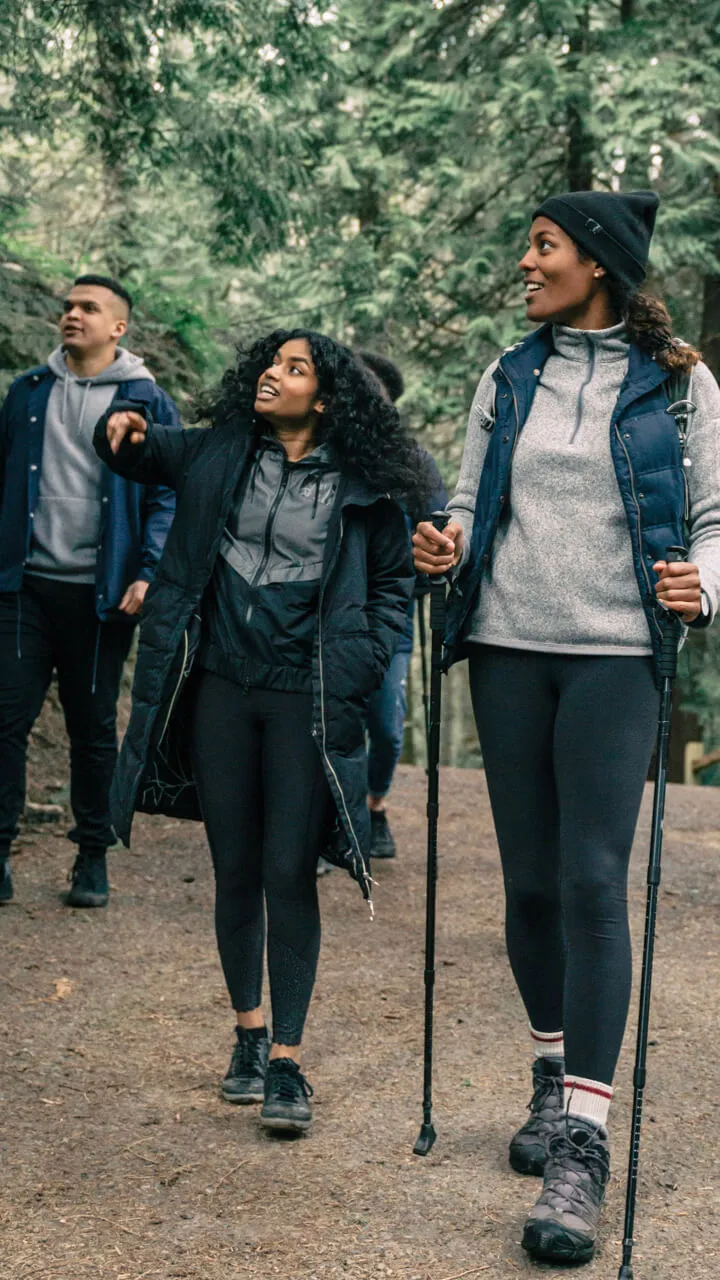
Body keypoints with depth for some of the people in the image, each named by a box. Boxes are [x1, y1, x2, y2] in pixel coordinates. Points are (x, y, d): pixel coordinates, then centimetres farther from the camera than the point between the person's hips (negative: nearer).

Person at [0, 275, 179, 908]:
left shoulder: (147, 402, 0)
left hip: (101, 593, -2)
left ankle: (93, 857, 20)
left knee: (94, 727, 9)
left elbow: (168, 495, -4)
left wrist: (149, 574, -15)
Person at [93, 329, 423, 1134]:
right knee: (235, 870, 11)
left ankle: (287, 1060, 5)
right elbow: (142, 456, 23)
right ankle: (248, 1033, 27)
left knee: (290, 875, -3)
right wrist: (120, 429, 1)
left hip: (305, 699, -3)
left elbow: (396, 580, 9)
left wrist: (360, 666, -2)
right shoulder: (217, 455, 6)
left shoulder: (360, 487, -2)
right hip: (221, 688, 3)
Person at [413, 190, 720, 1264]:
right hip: (508, 649, 4)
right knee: (530, 882, 8)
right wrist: (446, 547, -8)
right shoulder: (510, 377, 12)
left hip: (613, 654, -4)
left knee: (594, 883, -12)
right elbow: (471, 502, 14)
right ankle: (554, 1076, 28)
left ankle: (583, 1145, -9)